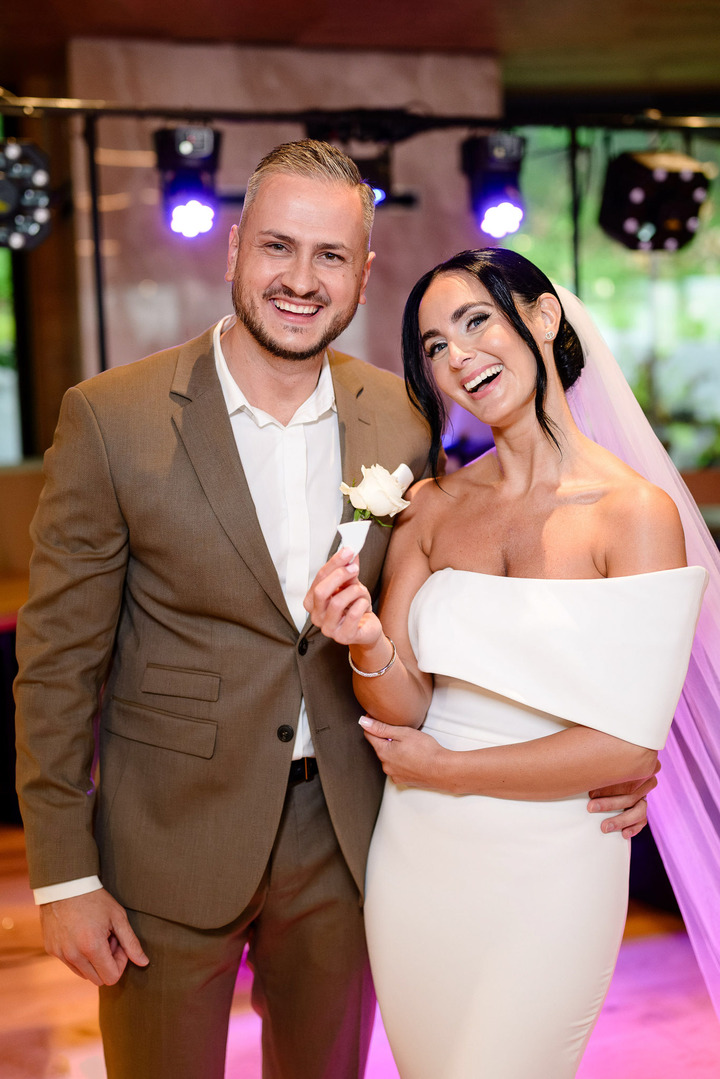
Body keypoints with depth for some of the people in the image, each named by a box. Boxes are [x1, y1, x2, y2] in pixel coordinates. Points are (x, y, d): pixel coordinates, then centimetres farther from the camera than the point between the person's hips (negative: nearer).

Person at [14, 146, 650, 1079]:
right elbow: (59, 657, -9)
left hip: (341, 844, 3)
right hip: (170, 847, -2)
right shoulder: (112, 417, -12)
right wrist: (64, 874, -9)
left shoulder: (403, 423, -3)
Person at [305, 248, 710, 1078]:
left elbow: (629, 745, -17)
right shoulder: (431, 507, 0)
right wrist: (369, 646, -24)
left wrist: (444, 770, -9)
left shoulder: (636, 513, -14)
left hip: (546, 868, -4)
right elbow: (405, 706, -2)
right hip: (417, 858, 4)